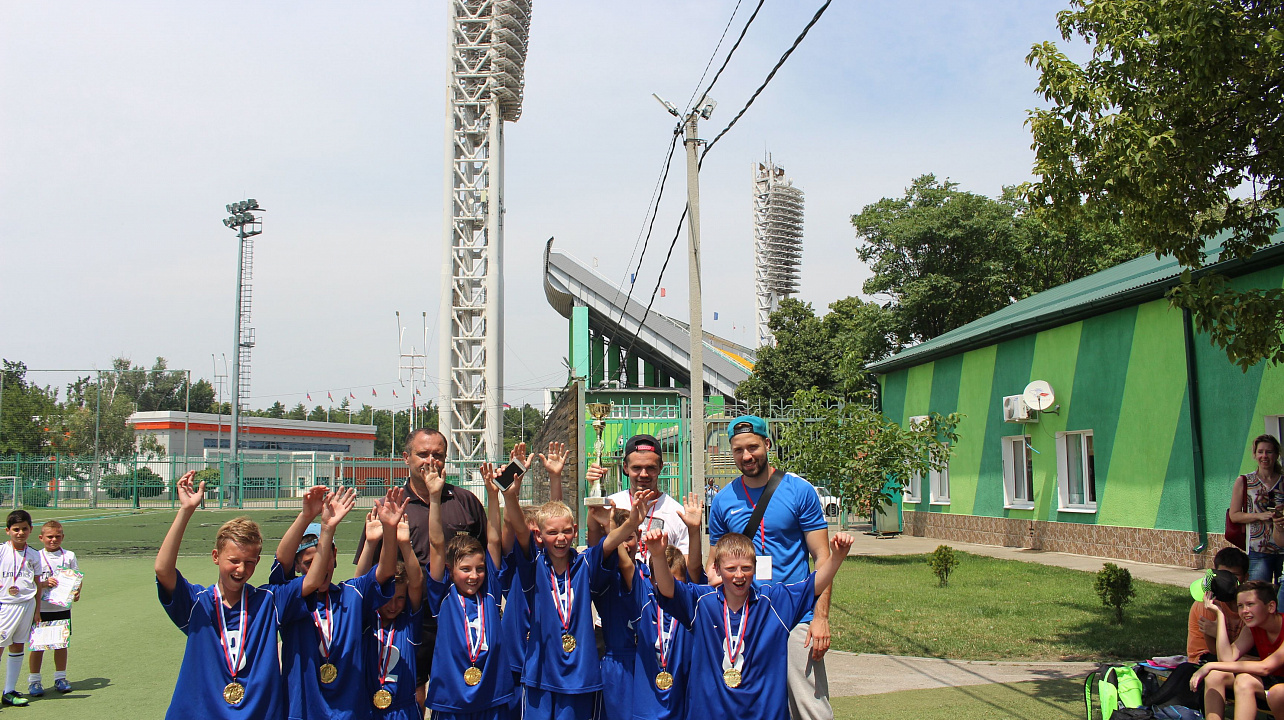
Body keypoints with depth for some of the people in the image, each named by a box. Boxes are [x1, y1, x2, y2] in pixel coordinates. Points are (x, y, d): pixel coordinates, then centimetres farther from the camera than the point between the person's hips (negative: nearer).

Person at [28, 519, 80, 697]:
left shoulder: (69, 556, 4)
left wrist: (77, 592, -9)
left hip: (63, 607, 2)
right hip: (41, 609, -2)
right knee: (38, 645, 2)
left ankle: (60, 678, 21)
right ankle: (34, 680, 14)